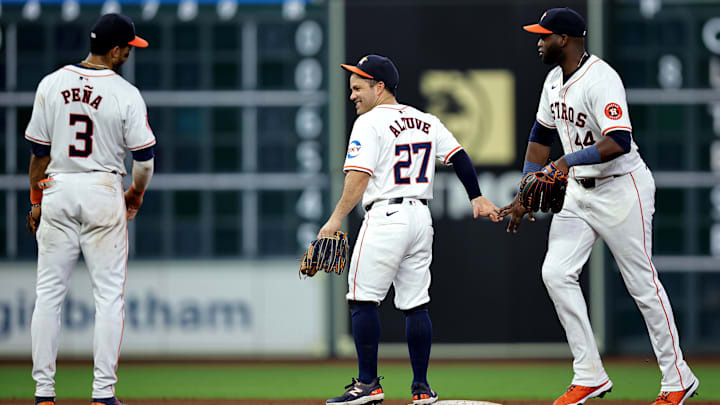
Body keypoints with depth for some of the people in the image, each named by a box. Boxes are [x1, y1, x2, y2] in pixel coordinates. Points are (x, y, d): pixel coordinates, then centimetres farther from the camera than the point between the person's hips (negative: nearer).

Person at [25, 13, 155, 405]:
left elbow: (39, 150, 3)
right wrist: (136, 194, 14)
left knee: (49, 292, 8)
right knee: (109, 294, 4)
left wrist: (36, 199, 14)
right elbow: (144, 156, -4)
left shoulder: (51, 84, -2)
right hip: (104, 191, -3)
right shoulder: (126, 94, -9)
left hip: (58, 189, 3)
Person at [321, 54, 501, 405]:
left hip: (385, 217, -7)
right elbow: (459, 157, 11)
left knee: (363, 300, -2)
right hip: (421, 217, 7)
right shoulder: (426, 121, 14)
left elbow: (359, 178, -17)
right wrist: (477, 198, 13)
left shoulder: (370, 123, -8)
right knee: (415, 304, 10)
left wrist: (336, 219, -19)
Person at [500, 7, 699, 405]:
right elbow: (541, 135, 18)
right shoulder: (555, 80, 7)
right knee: (556, 273, -4)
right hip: (578, 191, 9)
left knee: (643, 285, -2)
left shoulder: (601, 80, -23)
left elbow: (619, 142, -34)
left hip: (621, 189, -9)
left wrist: (570, 161, -35)